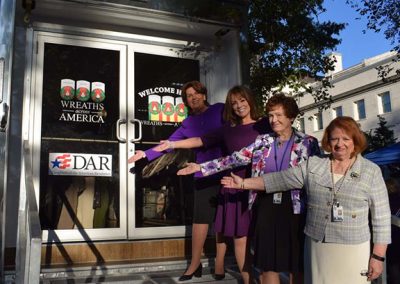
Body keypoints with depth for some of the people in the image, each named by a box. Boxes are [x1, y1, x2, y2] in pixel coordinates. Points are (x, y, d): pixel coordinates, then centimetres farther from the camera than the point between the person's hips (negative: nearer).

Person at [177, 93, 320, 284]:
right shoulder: (262, 141, 6)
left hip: (294, 209, -2)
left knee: (296, 264, 9)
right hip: (266, 207, 3)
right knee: (267, 263, 9)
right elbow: (235, 159, 3)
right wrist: (201, 167, -2)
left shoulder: (307, 143, -1)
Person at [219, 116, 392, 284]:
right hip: (316, 247, 2)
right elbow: (279, 179, 3)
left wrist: (378, 256, -6)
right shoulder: (312, 165, 2)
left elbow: (381, 216, -3)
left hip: (353, 251, -2)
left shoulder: (371, 171, -3)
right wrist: (243, 183, -1)